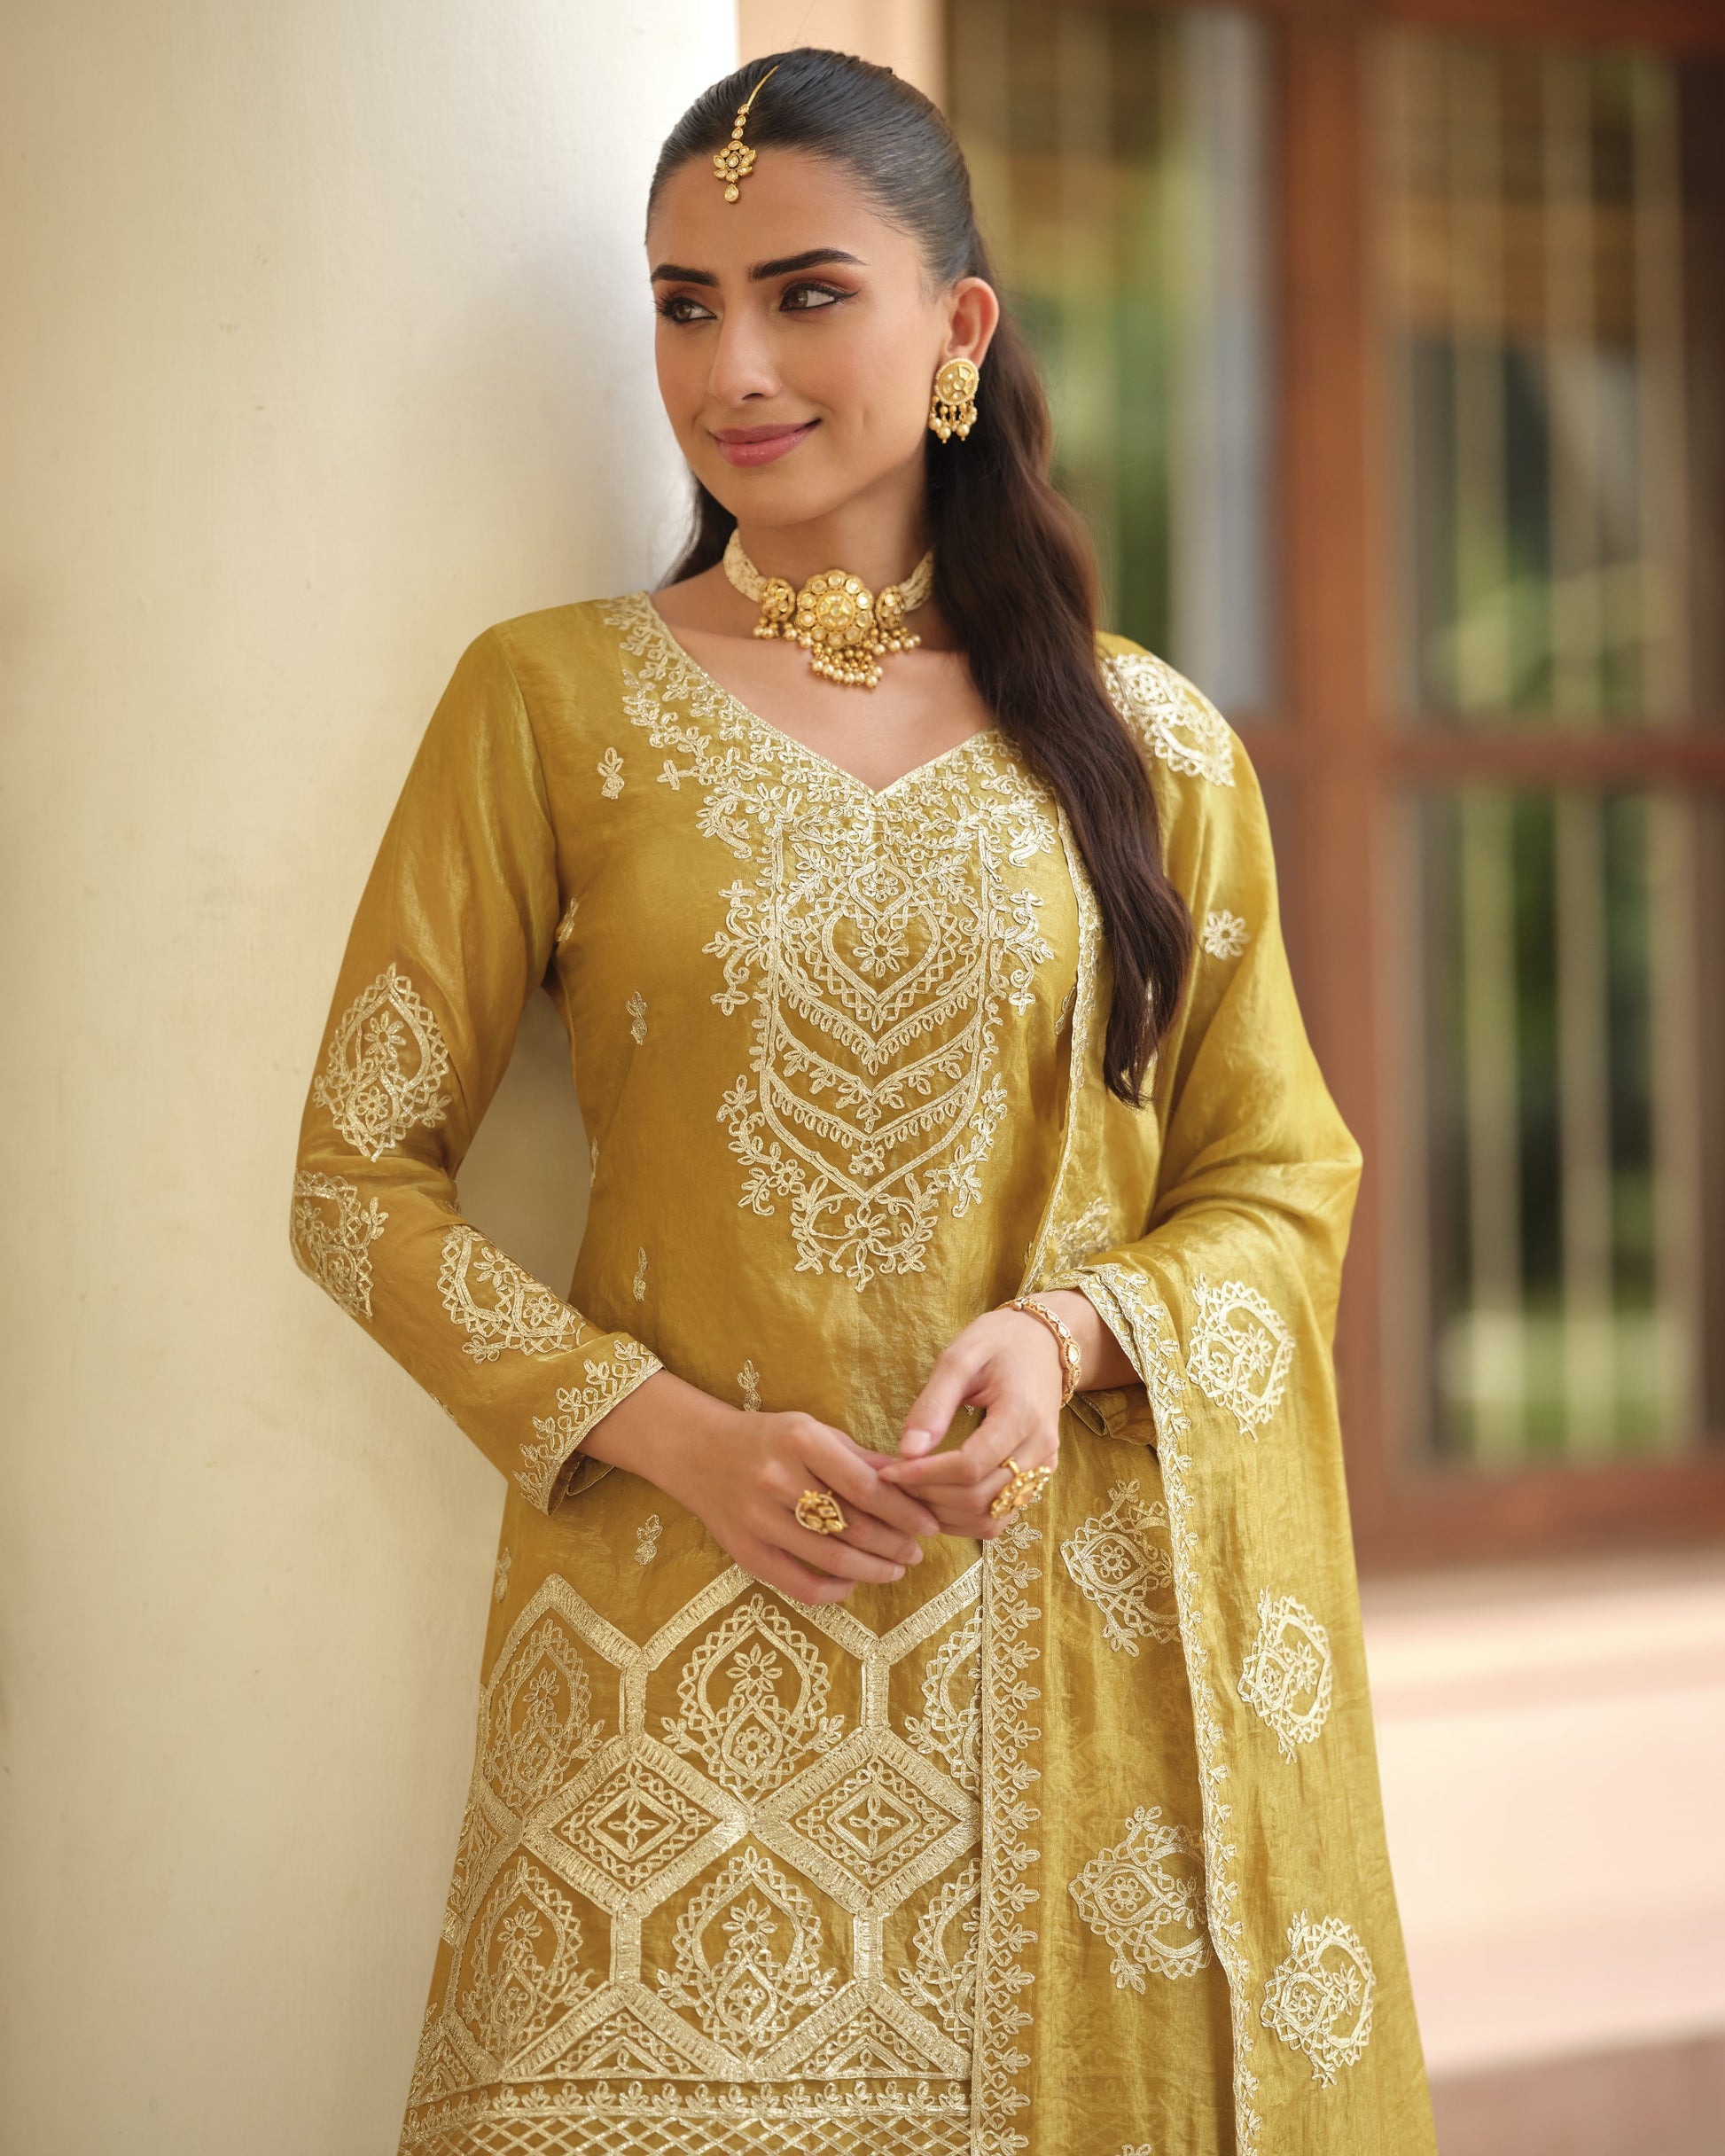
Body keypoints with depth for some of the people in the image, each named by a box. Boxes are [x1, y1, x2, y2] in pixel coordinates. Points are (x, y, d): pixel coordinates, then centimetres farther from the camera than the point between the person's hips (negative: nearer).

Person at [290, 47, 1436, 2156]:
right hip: (673, 1638, -1)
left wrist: (1070, 1336, -11)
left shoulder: (1145, 741, 7)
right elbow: (360, 1170, 2)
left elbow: (1281, 1180, 10)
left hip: (1076, 1646, 1)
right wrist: (669, 1430, -11)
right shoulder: (548, 700, 2)